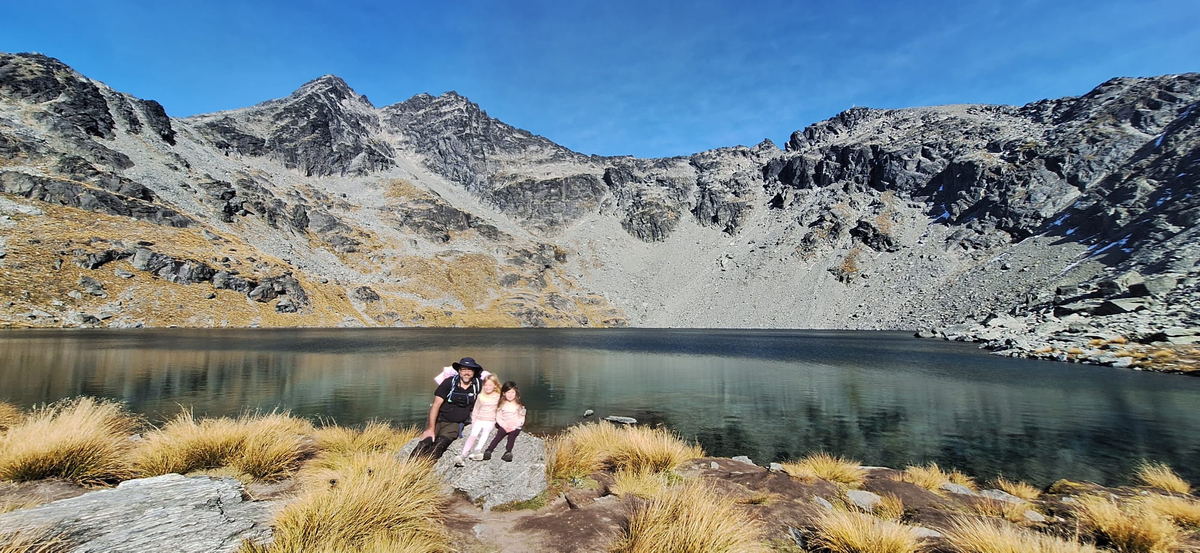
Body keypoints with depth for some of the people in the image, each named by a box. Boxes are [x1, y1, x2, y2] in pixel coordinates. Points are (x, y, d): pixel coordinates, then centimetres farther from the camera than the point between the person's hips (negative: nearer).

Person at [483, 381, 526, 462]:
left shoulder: (519, 405, 6)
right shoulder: (501, 404, 9)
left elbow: (521, 418, 2)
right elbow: (498, 416, 5)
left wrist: (514, 426, -11)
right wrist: (504, 425, -9)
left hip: (515, 427, -1)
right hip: (503, 426, 1)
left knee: (512, 435, -26)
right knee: (499, 435, -21)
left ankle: (508, 451, -40)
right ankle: (489, 450, -32)